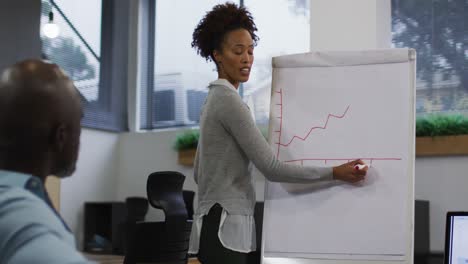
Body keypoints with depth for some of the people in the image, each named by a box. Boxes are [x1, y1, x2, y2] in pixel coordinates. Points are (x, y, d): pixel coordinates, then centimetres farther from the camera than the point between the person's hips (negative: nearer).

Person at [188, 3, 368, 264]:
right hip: (224, 229, -10)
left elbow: (200, 171, 21)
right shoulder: (229, 100, -15)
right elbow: (272, 168, -19)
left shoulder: (216, 99, 16)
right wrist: (335, 173, -18)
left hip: (231, 227, 10)